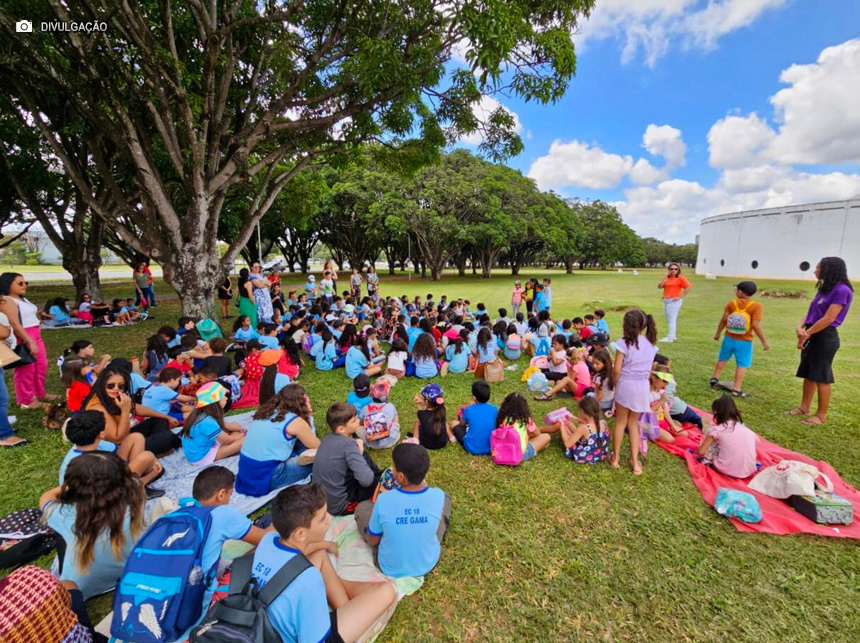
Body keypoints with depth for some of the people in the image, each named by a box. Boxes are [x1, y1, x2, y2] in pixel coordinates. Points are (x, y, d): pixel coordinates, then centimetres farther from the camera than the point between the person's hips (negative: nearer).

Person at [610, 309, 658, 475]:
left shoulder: (624, 342, -15)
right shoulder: (651, 344, 3)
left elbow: (616, 370, -14)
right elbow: (648, 369, 5)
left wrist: (614, 382, 3)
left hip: (626, 384, -4)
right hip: (643, 386, 5)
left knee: (620, 422, 11)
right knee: (633, 423, 18)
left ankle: (615, 457, 22)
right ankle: (634, 460, 19)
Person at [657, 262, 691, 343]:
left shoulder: (680, 278, -6)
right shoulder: (667, 278, 11)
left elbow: (688, 287, -13)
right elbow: (660, 286, 1)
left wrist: (680, 297, -14)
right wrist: (665, 276, -4)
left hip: (674, 301, -8)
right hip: (666, 300, 8)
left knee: (672, 319, -7)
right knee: (668, 319, 15)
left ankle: (670, 337, -4)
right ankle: (673, 335, 27)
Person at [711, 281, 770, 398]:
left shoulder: (732, 303, -4)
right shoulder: (756, 306, -12)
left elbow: (723, 319, -4)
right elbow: (756, 325, -18)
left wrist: (717, 333, 9)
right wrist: (764, 341, -11)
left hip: (729, 338, 2)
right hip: (744, 341, -2)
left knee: (723, 358, 21)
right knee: (742, 364, 4)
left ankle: (715, 378, 22)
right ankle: (737, 389, 2)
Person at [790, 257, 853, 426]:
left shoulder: (842, 290, -15)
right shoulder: (824, 288, 12)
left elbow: (828, 319, -18)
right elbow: (811, 311, 9)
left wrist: (805, 335, -13)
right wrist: (800, 327, -9)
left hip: (825, 338, -9)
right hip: (812, 336, 9)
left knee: (822, 376, 0)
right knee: (808, 373, 14)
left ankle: (821, 414, 11)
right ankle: (804, 407, 25)